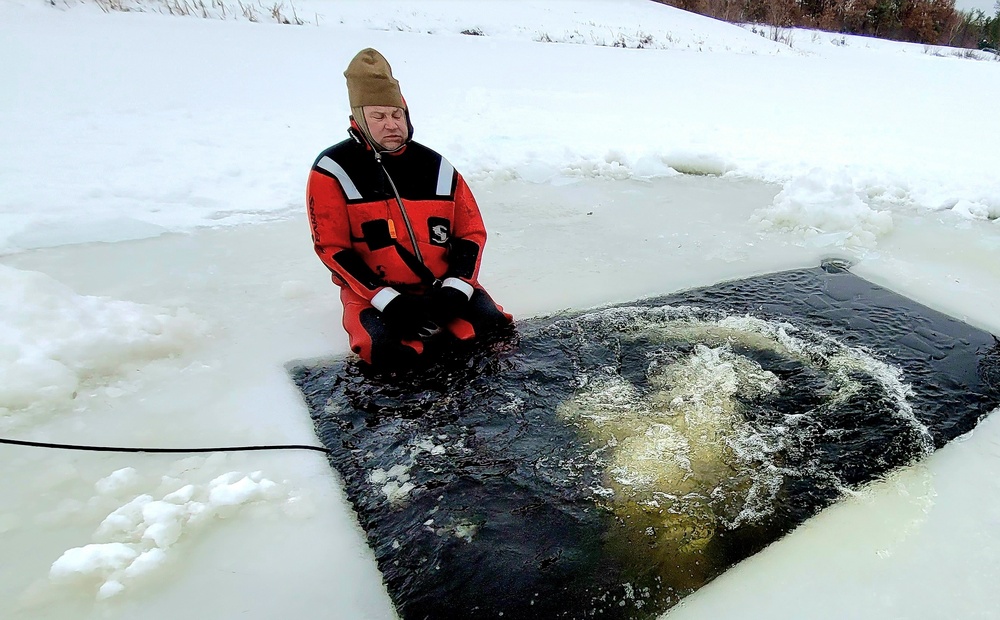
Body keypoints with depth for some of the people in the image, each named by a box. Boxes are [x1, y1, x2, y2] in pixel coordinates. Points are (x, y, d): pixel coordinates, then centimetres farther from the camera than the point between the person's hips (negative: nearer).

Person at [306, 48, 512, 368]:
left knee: (492, 326, -19)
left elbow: (472, 232, 4)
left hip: (441, 286, 3)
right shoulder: (332, 171, -6)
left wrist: (455, 288, -12)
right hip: (372, 291, -2)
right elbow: (332, 249, -9)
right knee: (388, 350, -30)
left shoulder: (436, 167, 3)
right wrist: (389, 301, -18)